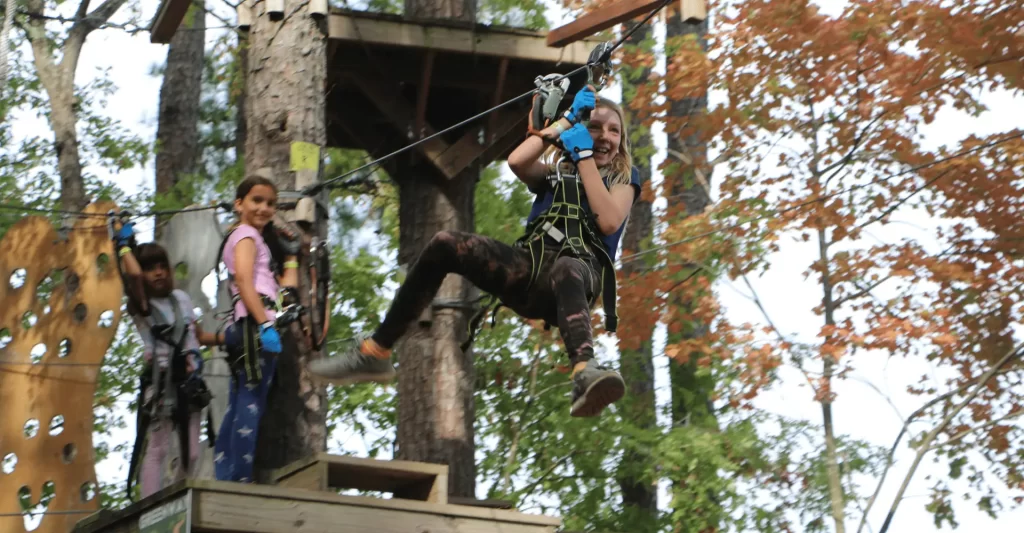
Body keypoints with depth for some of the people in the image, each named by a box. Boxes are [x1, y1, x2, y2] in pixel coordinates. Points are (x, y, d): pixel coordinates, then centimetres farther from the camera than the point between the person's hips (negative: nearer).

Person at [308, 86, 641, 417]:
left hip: (581, 269, -4)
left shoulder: (624, 176, 18)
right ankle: (373, 354, -15)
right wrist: (568, 119, 3)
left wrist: (584, 156, -1)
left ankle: (585, 375, -78)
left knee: (566, 271, -45)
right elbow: (516, 161, 1)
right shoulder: (555, 169, 26)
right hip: (530, 267, 5)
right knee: (445, 245, -18)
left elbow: (609, 222, -5)